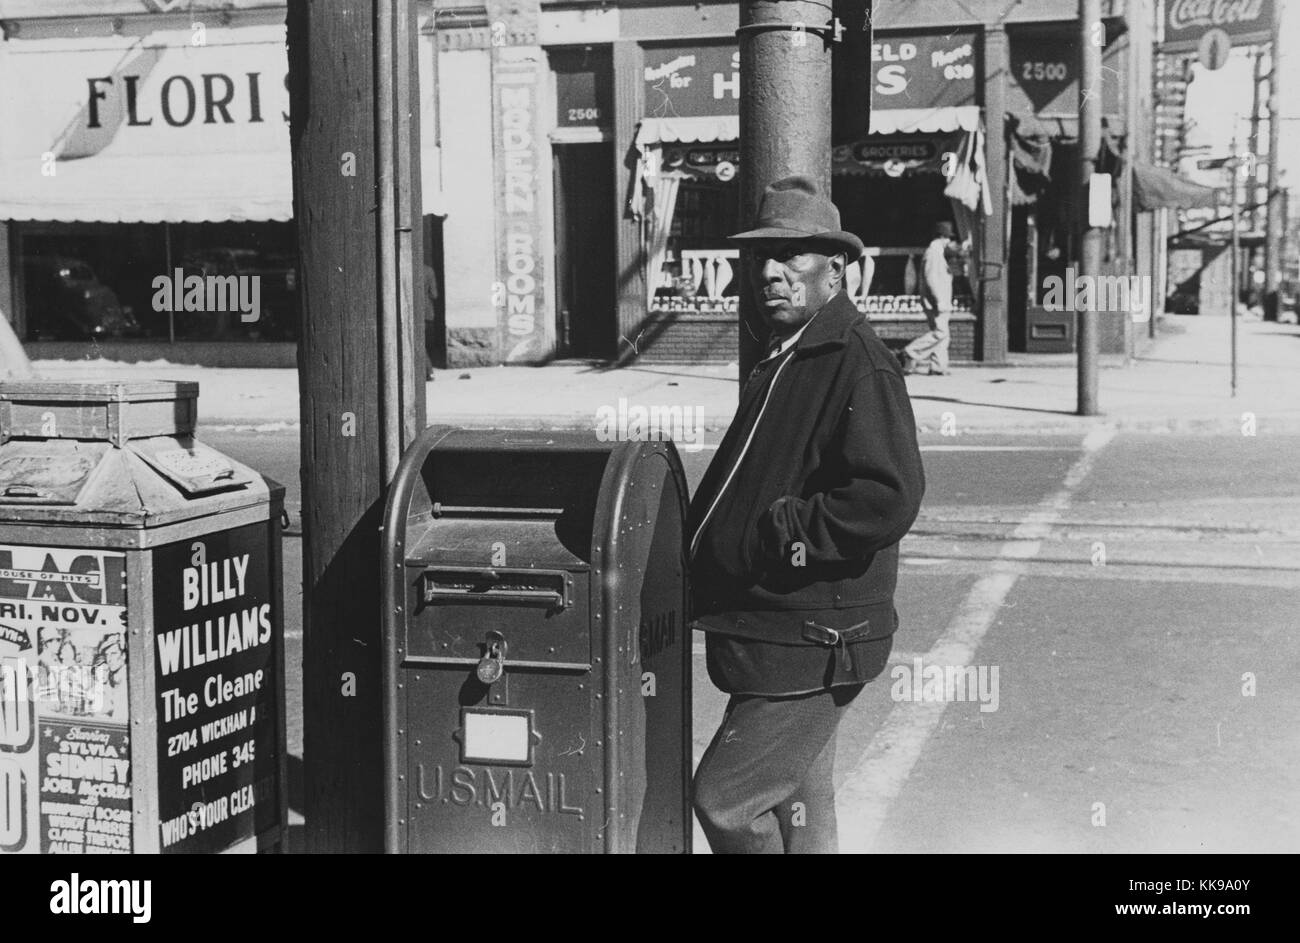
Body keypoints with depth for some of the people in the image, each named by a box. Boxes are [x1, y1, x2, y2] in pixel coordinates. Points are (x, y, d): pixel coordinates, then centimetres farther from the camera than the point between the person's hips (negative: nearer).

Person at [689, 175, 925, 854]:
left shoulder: (858, 364, -16)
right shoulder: (785, 360, 14)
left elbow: (889, 497, -28)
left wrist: (779, 532, -21)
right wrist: (707, 537, 10)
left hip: (811, 645, -10)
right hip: (769, 638, 10)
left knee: (724, 797, -7)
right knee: (797, 815, 19)